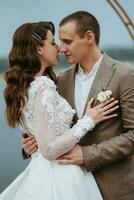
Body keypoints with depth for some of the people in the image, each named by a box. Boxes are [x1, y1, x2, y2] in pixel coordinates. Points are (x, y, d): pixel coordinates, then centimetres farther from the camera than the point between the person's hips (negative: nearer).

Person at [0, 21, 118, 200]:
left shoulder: (24, 86, 6)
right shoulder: (44, 88, -21)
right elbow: (49, 149, -23)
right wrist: (88, 121, -16)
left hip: (39, 171, 9)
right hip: (60, 176, -9)